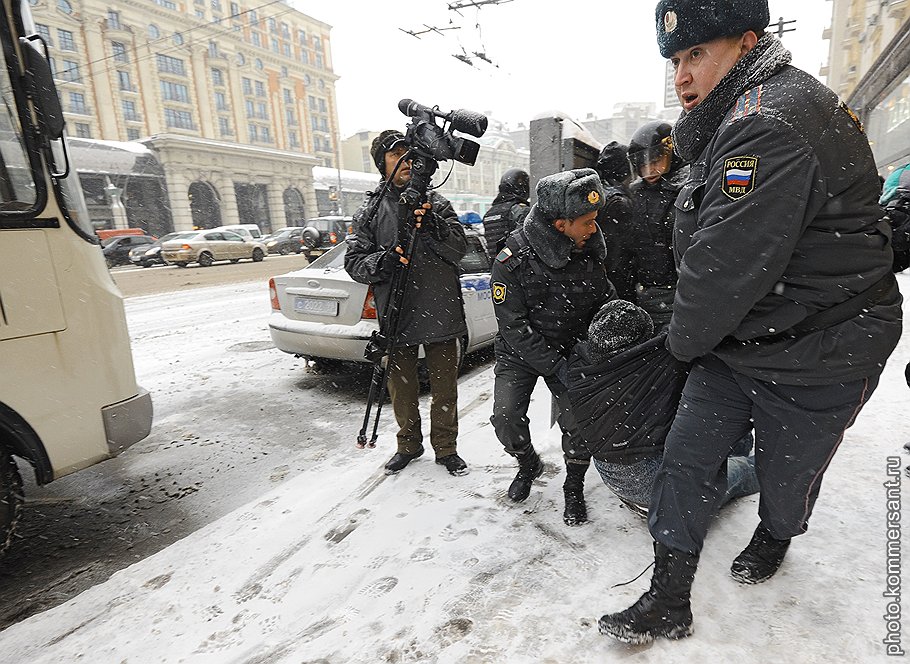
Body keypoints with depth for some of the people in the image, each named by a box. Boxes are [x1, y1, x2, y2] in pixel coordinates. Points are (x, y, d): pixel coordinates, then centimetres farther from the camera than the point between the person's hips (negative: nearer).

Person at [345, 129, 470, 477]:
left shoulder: (434, 201, 6)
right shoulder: (370, 210, 5)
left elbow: (459, 248, -5)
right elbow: (354, 263, -1)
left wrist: (432, 224, -22)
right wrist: (385, 259, -21)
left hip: (441, 314, 0)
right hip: (397, 317, 0)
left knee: (445, 390, 10)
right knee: (402, 392, 14)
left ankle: (446, 448, 30)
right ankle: (409, 445, 36)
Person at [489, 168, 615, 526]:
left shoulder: (588, 252, -9)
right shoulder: (512, 262, -23)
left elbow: (605, 301, 6)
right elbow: (514, 328, -21)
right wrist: (558, 368, -25)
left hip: (570, 349, 2)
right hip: (520, 351, -2)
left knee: (578, 421, -11)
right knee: (506, 416, -14)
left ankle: (574, 489, 17)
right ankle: (529, 465, 20)